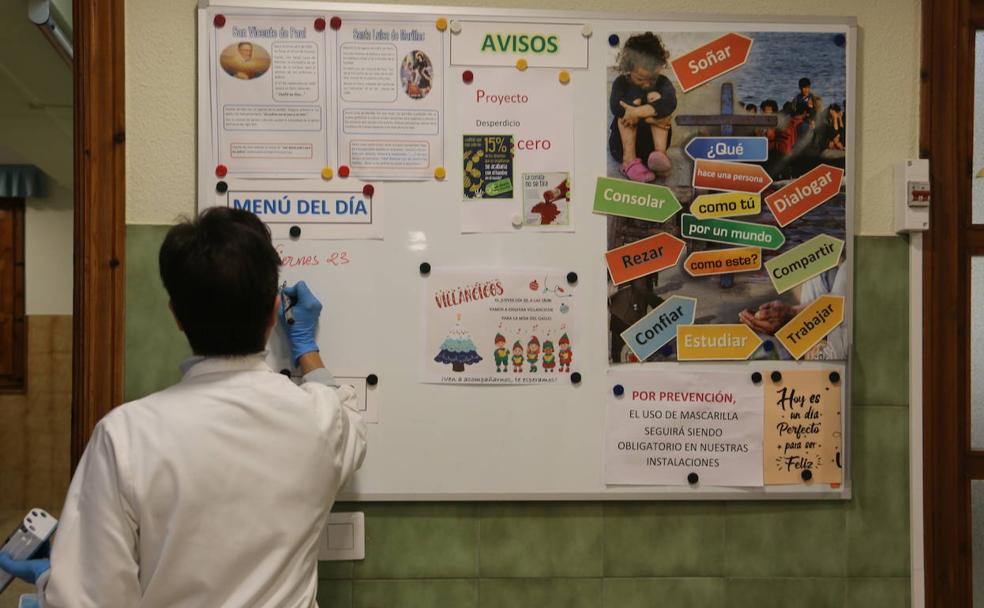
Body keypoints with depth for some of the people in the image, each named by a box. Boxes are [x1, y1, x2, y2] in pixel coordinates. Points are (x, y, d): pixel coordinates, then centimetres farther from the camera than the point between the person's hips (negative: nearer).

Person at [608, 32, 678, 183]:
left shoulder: (662, 82, -3)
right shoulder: (621, 82, -4)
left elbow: (670, 102, -28)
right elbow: (616, 107, -26)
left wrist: (638, 112, -42)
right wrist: (649, 118, -33)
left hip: (651, 142, 0)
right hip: (623, 142, 0)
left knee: (659, 106, -19)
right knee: (629, 108, -23)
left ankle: (660, 153, -36)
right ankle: (629, 159, -36)